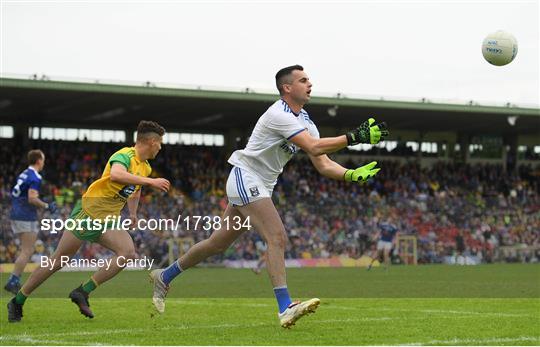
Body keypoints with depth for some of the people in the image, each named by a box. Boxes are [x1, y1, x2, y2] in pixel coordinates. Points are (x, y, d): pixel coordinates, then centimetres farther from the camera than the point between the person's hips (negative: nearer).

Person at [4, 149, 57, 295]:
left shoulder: (24, 174, 14)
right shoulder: (35, 177, -14)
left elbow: (15, 194, 19)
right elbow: (32, 198, -24)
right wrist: (47, 206, -11)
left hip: (16, 215, 9)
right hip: (27, 217, -9)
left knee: (27, 251, 15)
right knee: (27, 252, -5)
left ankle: (14, 281, 10)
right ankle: (12, 282, -9)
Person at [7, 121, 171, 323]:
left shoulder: (145, 168, 9)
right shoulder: (125, 156, -18)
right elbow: (115, 175, -42)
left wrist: (133, 214, 32)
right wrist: (150, 181, -39)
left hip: (108, 221, 8)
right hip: (88, 213, -7)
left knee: (128, 253, -18)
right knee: (58, 260, -2)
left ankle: (82, 292, -12)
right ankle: (17, 302, 12)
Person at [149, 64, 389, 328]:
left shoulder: (305, 122, 9)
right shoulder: (279, 115, -20)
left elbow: (323, 165, 4)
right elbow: (314, 148, -30)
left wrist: (352, 175, -12)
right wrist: (355, 137, -31)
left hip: (261, 187, 10)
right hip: (245, 178, -10)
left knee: (219, 243, 15)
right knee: (277, 238, -23)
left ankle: (164, 276, 30)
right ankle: (285, 309, -29)